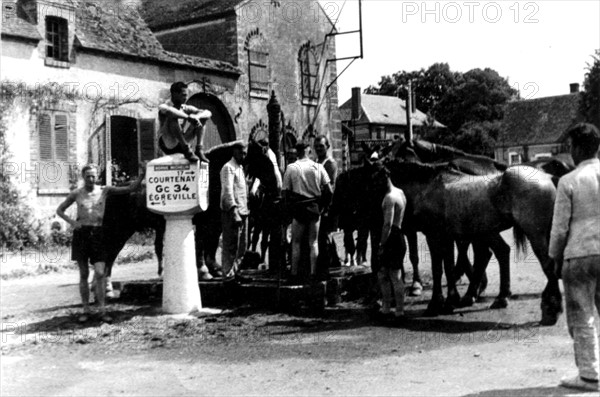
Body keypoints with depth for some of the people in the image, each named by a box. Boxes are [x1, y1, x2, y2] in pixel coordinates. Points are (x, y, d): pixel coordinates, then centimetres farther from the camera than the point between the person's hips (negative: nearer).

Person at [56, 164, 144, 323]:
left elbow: (130, 189, 2)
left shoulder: (104, 190, 5)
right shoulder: (76, 194, 5)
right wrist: (71, 222, -2)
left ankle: (102, 311, -3)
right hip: (81, 233, 1)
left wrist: (140, 177, -15)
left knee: (100, 273, -9)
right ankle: (86, 310, 13)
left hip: (97, 233, 0)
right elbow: (59, 210, 15)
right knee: (83, 274, 5)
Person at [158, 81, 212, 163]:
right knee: (172, 118, -30)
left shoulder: (186, 109, 7)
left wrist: (196, 116, -25)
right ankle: (187, 151, -33)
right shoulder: (164, 106, -9)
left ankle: (199, 149, -18)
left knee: (201, 119, 0)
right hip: (168, 145, -6)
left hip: (183, 144, 6)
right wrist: (188, 117, -40)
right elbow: (167, 111, -37)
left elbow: (208, 113, -3)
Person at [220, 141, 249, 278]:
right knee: (231, 247, -6)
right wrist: (234, 212, -25)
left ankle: (234, 272, 22)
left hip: (243, 211, 9)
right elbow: (227, 191, -18)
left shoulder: (240, 167, 19)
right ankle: (228, 275, -1)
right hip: (232, 212, -9)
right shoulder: (228, 168, -9)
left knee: (242, 246, 13)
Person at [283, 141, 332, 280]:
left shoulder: (291, 168, -5)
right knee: (313, 242, 10)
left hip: (298, 208, -1)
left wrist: (291, 205, 9)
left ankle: (294, 273, 8)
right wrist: (322, 205, 11)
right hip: (315, 208, 2)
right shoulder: (318, 167, -1)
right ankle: (313, 272, 10)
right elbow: (328, 191, -2)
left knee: (296, 242, 8)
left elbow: (286, 192, -6)